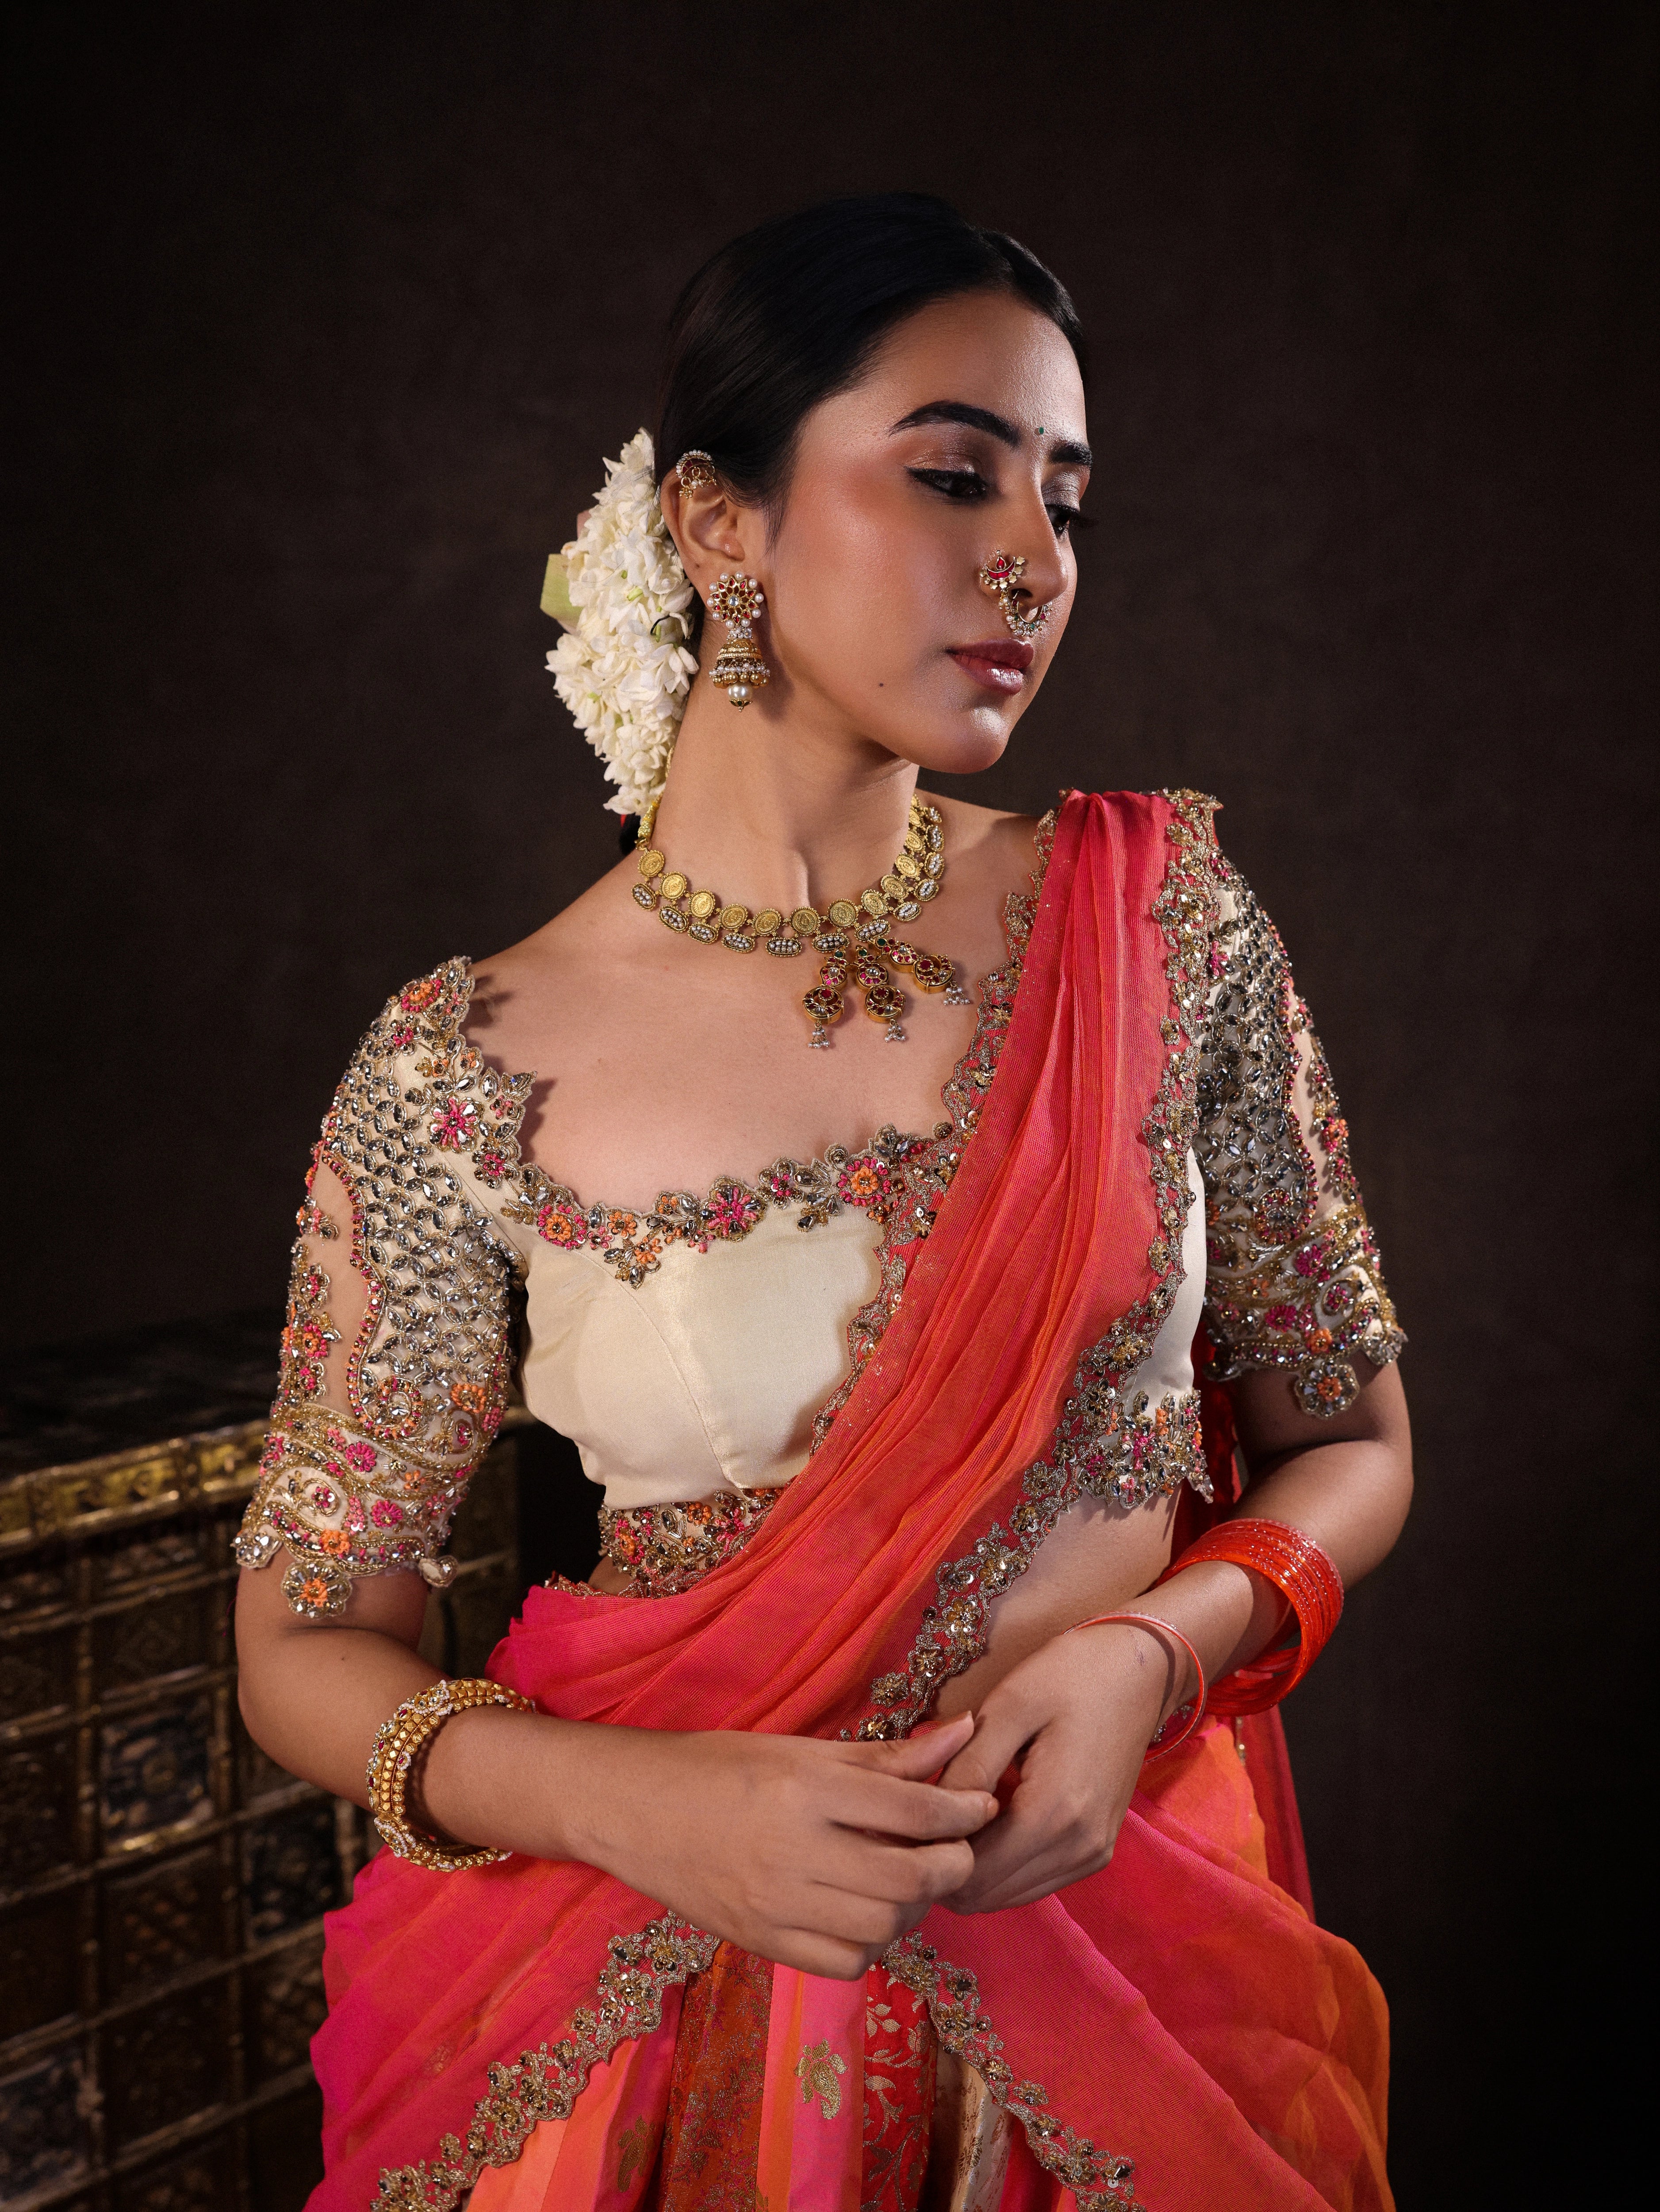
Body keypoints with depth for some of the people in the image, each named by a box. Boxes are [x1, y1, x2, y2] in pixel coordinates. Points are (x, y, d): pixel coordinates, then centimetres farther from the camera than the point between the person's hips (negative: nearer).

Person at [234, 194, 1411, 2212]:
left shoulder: (1165, 922, -8)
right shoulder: (463, 1079, -13)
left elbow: (1351, 1439, 1)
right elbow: (304, 1643, -5)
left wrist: (1150, 1648, -18)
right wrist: (632, 1801, -22)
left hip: (1135, 1947, 2)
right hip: (681, 2004, -2)